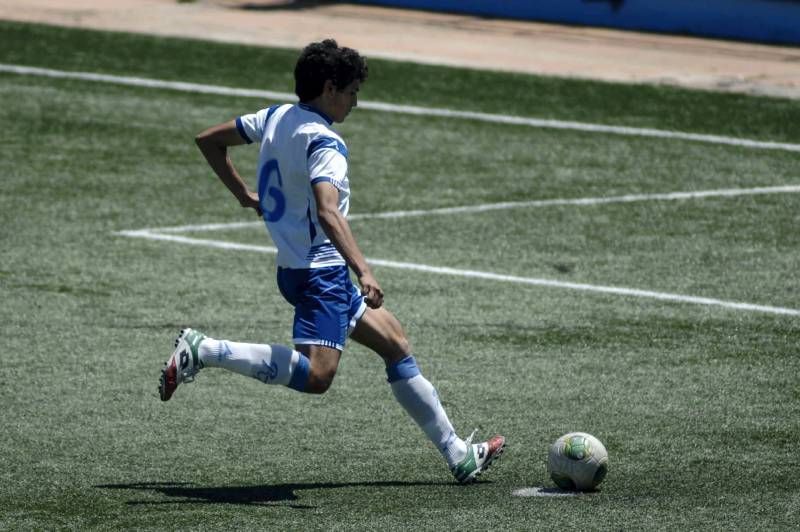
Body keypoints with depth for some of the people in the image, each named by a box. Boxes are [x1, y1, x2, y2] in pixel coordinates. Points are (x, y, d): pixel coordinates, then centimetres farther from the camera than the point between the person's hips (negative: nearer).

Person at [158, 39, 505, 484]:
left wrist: (243, 193, 26)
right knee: (316, 374, -25)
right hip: (321, 269, -11)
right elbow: (327, 213, -33)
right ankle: (203, 350, -21)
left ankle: (458, 454, 20)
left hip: (298, 267, 11)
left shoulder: (275, 117, 9)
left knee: (394, 341, 16)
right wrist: (364, 271, -39)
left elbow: (209, 141, 20)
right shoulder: (324, 141, -17)